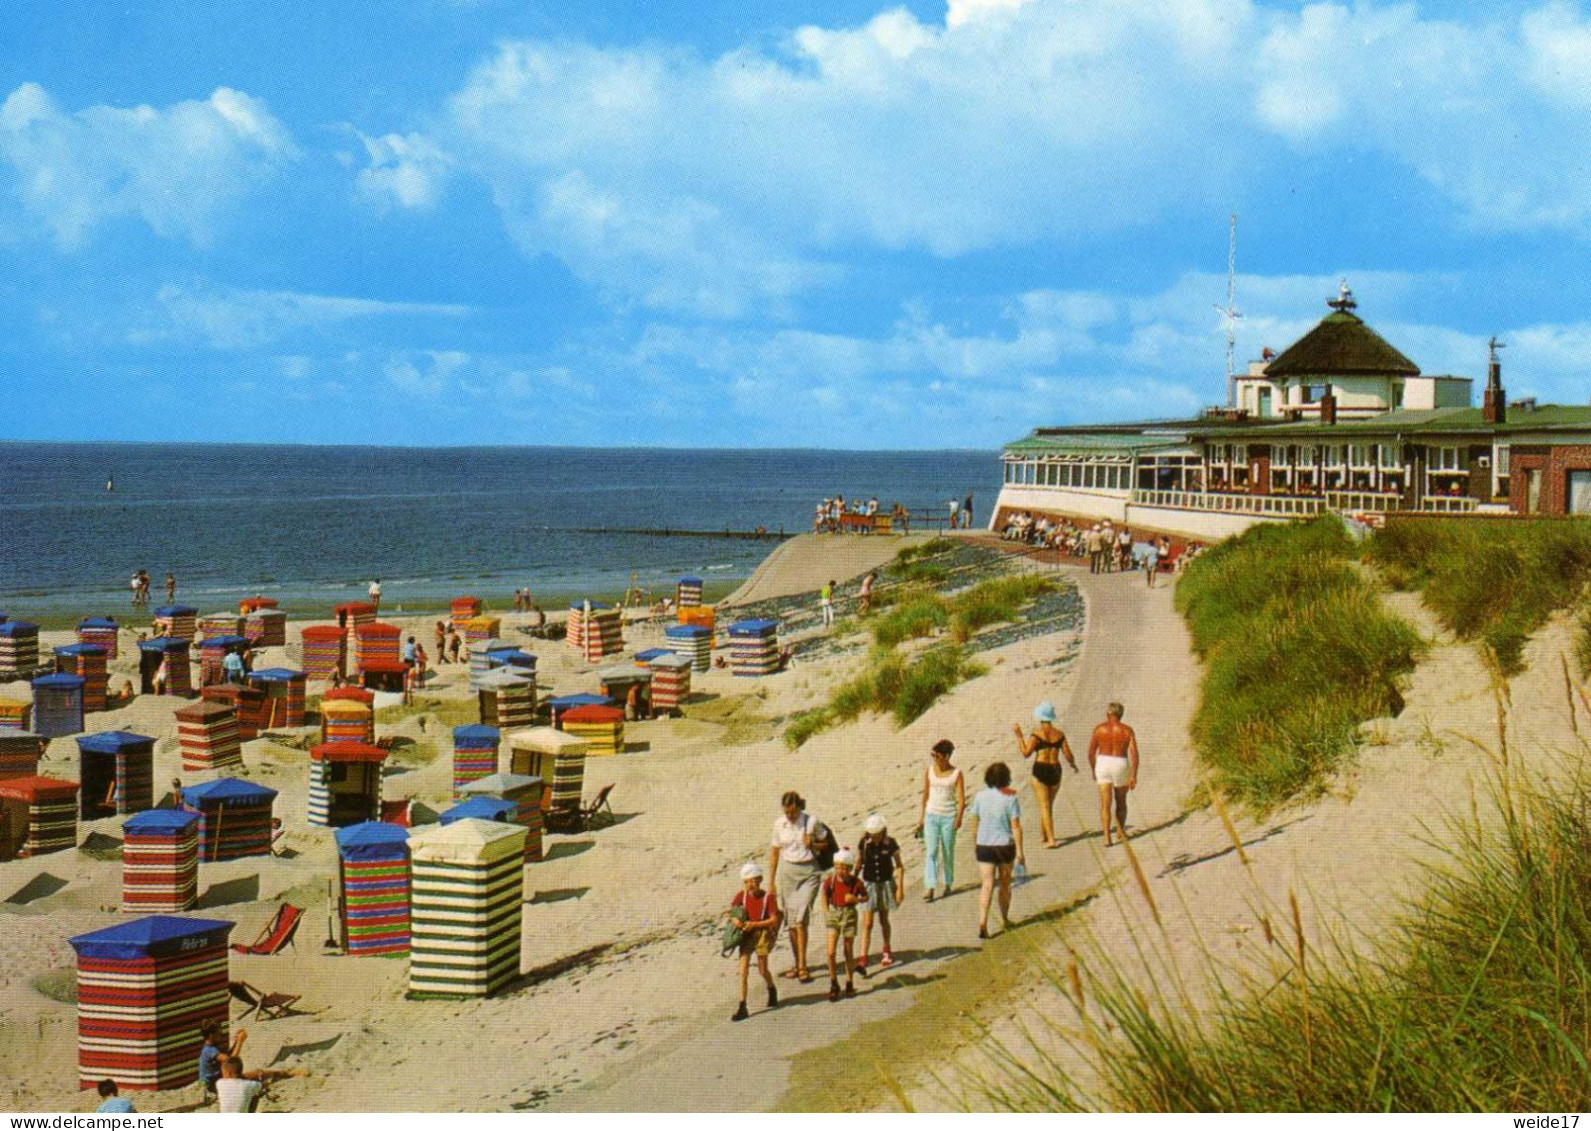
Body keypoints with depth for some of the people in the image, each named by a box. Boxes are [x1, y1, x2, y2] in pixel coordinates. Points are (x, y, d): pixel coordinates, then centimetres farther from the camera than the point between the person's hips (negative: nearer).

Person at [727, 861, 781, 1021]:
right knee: (743, 970, -4)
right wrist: (735, 919, -16)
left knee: (762, 970, 6)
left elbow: (774, 920, -12)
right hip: (746, 934, 3)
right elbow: (730, 911, 7)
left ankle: (772, 990, 40)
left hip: (762, 933, -3)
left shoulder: (768, 897, -9)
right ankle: (742, 1007, -4)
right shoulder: (742, 895, 1)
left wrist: (754, 924, -19)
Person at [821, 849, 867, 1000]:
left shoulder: (856, 882, -9)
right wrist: (826, 911, 3)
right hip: (834, 914, 1)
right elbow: (825, 894, 12)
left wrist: (856, 899, -15)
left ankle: (850, 984, 24)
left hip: (849, 915, -1)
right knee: (831, 952, -8)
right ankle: (834, 985, 7)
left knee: (849, 952, 8)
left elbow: (866, 897, 5)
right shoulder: (831, 880, -6)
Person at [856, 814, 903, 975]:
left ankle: (887, 951, 38)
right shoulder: (864, 844, -8)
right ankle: (862, 960, -13)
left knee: (884, 919, 16)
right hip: (869, 885, 0)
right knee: (867, 923, -7)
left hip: (886, 883, 0)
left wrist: (900, 888, -6)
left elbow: (899, 866, -3)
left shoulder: (890, 844, -11)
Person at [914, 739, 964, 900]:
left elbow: (961, 798, -7)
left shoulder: (956, 774, -5)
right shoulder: (929, 771, 3)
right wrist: (922, 818, 12)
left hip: (949, 817, -2)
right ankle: (929, 889, -13)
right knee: (931, 852, -7)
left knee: (948, 853, 7)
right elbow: (925, 795, 11)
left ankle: (948, 884, 27)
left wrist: (959, 817, -20)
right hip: (931, 815, 2)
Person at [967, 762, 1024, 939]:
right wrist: (1020, 851, -7)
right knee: (1005, 884, 17)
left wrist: (975, 841, 20)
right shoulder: (1010, 798, -11)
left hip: (984, 846, 1)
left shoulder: (980, 796, -3)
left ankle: (982, 922, -16)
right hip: (1005, 845, -1)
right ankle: (1005, 920, 32)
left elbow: (974, 822, 4)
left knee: (987, 884, 0)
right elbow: (1016, 826, -12)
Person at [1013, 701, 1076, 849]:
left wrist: (1019, 735, -7)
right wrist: (1073, 764, 25)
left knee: (1044, 806, -4)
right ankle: (1043, 835, 29)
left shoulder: (1037, 733, -9)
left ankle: (1051, 840, -12)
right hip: (1055, 770, 4)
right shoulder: (1059, 733, 4)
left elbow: (1026, 753, -13)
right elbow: (1068, 755, 4)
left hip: (1040, 770, -4)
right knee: (1048, 805, 21)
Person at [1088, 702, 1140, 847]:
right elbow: (1134, 754, -9)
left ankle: (1107, 838, -13)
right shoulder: (1127, 730, -2)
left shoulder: (1100, 728, -2)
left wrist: (1094, 771, 16)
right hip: (1121, 767, 1)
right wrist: (1134, 776, -7)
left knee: (1105, 804, -2)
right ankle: (1121, 832, 35)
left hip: (1103, 765, -1)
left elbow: (1091, 752, 1)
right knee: (1121, 801, 22)